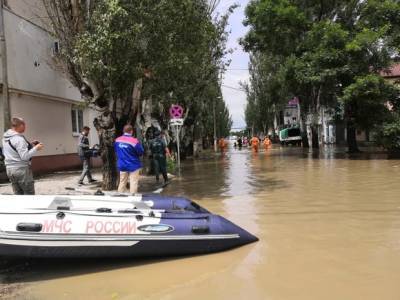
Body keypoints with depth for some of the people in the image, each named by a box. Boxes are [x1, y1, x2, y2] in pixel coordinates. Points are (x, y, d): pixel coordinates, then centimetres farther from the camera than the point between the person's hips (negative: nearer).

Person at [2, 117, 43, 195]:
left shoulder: (5, 137, 10)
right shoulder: (19, 139, -18)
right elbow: (25, 156, -21)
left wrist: (29, 145, 12)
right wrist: (36, 148, -12)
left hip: (9, 169, 9)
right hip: (21, 169, -9)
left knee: (18, 194, 14)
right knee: (29, 194, 0)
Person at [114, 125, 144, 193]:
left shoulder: (117, 140, -2)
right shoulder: (134, 141, -20)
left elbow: (115, 150, 12)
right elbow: (141, 152, -12)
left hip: (122, 165, 5)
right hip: (133, 165, -5)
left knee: (122, 182, 15)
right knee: (133, 183, 2)